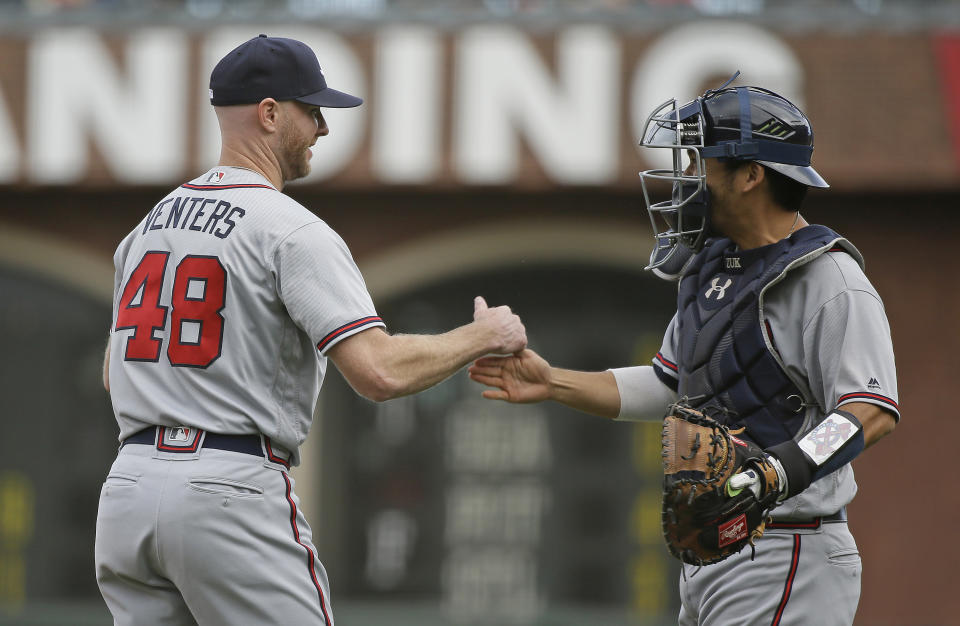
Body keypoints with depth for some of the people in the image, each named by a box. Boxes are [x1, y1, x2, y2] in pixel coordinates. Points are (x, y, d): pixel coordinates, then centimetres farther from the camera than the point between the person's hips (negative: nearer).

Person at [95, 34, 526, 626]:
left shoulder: (147, 226, 16)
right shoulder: (291, 231, -9)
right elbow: (379, 371, -18)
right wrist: (484, 336, -3)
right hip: (232, 493, -7)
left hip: (128, 489, 7)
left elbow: (114, 375, 25)